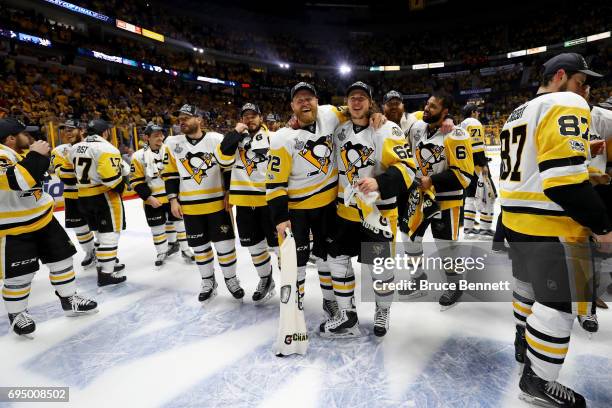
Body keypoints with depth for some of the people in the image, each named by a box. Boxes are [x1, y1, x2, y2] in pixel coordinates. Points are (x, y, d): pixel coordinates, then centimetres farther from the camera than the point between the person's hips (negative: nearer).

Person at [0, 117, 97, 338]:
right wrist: (36, 155, -31)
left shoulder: (21, 152, 4)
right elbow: (19, 181, -39)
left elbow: (39, 170, 22)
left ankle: (69, 299, 26)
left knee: (62, 257, 11)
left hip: (42, 218, 8)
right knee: (19, 276, 1)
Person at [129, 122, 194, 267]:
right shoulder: (139, 156, -9)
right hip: (153, 199, -1)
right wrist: (148, 197, -15)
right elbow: (136, 181, -7)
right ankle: (162, 251, 27)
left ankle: (184, 249, 21)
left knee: (178, 222, 8)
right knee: (157, 227, 10)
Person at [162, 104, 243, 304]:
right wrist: (173, 200, 0)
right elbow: (170, 173, 6)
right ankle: (208, 282, 29)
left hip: (217, 203, -2)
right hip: (190, 206, 2)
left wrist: (229, 194, -5)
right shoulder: (172, 143, 1)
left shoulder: (217, 139, -6)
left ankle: (231, 279, 24)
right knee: (200, 247, 11)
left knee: (225, 244, 4)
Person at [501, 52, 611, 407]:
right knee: (559, 301, 0)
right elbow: (564, 177, -24)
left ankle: (525, 344, 43)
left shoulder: (518, 113, 17)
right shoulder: (566, 105, -13)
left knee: (530, 283, 25)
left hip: (516, 215, 10)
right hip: (549, 223, -10)